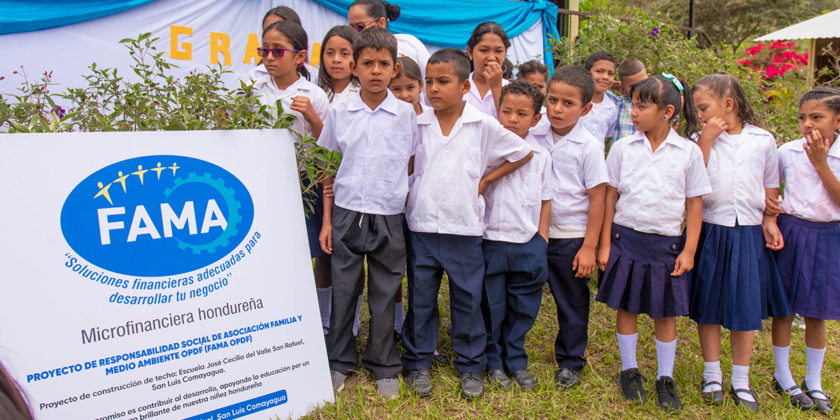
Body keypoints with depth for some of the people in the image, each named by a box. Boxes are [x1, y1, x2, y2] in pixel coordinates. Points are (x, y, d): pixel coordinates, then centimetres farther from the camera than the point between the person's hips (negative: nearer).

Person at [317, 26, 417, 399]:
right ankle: (340, 361, 28)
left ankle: (384, 367, 25)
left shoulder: (406, 114, 0)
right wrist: (327, 221, 4)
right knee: (343, 290, 9)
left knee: (384, 295, 8)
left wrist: (410, 213, 1)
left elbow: (411, 168, 6)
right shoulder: (340, 112, 2)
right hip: (347, 214, 1)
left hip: (388, 217, -1)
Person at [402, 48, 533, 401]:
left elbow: (523, 152, 5)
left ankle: (470, 366, 26)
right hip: (422, 226, 2)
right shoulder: (417, 125, 2)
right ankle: (418, 362, 28)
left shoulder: (483, 126, -4)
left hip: (464, 229, -1)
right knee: (420, 299, 11)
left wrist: (486, 180, 2)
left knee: (467, 301, 10)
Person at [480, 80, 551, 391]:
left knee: (522, 308, 12)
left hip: (528, 243, 2)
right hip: (491, 241, -2)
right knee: (491, 307, 10)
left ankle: (516, 361, 30)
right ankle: (494, 361, 28)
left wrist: (541, 241, 5)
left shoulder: (541, 156, 3)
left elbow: (545, 200, 9)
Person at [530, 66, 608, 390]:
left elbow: (597, 199, -7)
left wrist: (589, 247, -9)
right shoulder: (534, 136, -2)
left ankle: (570, 361, 29)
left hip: (571, 236, -2)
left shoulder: (589, 146, -9)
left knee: (572, 302, 11)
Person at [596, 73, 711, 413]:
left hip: (667, 242, -1)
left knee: (666, 311, 9)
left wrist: (689, 250, -2)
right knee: (626, 306, 9)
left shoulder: (689, 152, -2)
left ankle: (666, 378, 24)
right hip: (626, 238, 1)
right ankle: (629, 370, 27)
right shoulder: (624, 148, 0)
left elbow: (694, 204, 2)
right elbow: (610, 197, 3)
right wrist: (605, 244, 1)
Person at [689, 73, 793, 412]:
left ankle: (741, 380, 24)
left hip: (749, 235, 1)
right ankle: (712, 376, 26)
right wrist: (707, 139, -16)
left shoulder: (763, 141, 1)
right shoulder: (700, 141, -1)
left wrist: (769, 221, -1)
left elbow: (771, 187, 11)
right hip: (709, 233, 0)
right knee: (708, 306, 8)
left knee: (747, 307, 8)